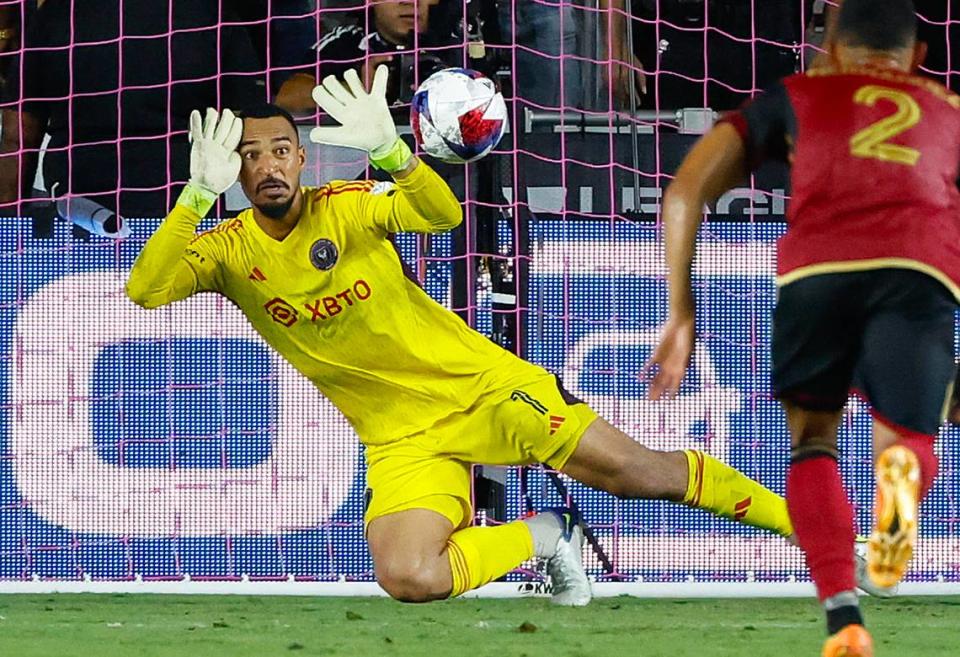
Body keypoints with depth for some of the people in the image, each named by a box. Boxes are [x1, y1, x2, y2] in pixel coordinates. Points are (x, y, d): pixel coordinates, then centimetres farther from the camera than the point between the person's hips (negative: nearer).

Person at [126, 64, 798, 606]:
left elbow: (443, 214, -27)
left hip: (481, 384, -2)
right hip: (402, 437, 2)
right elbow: (145, 290, -24)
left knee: (639, 472, -7)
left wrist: (389, 151, -45)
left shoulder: (346, 206, -10)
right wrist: (199, 193, -36)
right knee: (408, 579, -24)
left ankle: (802, 522, 11)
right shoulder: (230, 251, -6)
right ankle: (541, 536, 4)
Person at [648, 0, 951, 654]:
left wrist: (681, 315, 24)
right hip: (921, 269, 0)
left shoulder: (796, 95, 31)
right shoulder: (947, 109, 35)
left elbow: (685, 193, 21)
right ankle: (902, 465, -26)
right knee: (906, 441, 14)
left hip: (818, 263, 0)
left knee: (812, 440, 19)